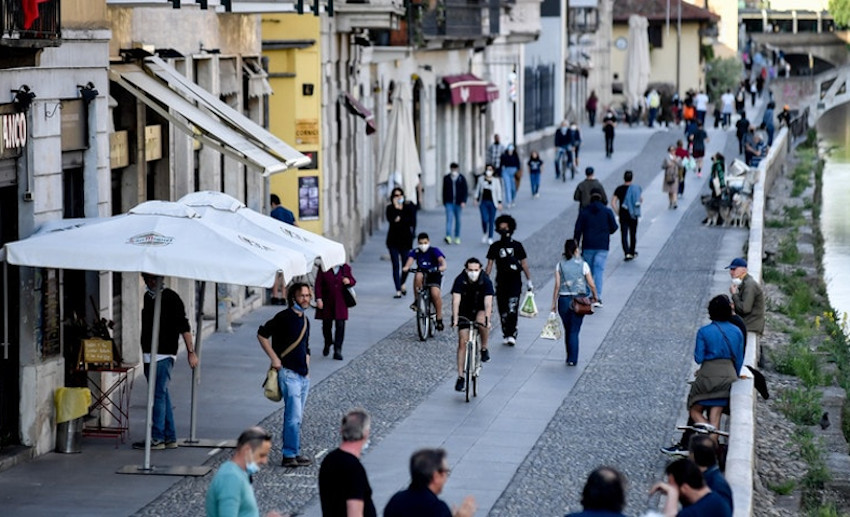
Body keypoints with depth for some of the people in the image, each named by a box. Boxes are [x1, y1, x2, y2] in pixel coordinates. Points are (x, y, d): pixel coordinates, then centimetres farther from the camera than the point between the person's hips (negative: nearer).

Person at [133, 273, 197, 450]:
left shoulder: (171, 298, -6)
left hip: (164, 355, -7)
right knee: (163, 395, 10)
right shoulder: (146, 298, 12)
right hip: (148, 354, 7)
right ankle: (170, 437, 14)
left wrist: (191, 352, -9)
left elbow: (184, 327, -7)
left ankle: (157, 438, -6)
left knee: (159, 395, -8)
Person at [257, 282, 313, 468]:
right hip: (288, 374, -8)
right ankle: (290, 456, -7)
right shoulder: (284, 317, -10)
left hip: (303, 375, 8)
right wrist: (274, 358, -12)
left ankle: (294, 453, 16)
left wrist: (307, 369, 17)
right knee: (293, 416, -11)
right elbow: (262, 334, -9)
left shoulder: (305, 320, 15)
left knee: (296, 417, 11)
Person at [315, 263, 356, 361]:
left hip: (340, 302, 0)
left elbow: (353, 281, 11)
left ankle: (337, 351, -2)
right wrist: (319, 299, -11)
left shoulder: (345, 268, 2)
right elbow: (318, 284, -4)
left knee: (340, 325, -5)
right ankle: (327, 344, 39)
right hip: (326, 302, 0)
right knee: (327, 324, 12)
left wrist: (349, 281, -14)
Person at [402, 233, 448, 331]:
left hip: (434, 275, -2)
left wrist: (442, 266, -44)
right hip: (422, 274, 2)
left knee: (435, 293, -26)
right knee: (418, 276, -35)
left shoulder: (434, 251, -4)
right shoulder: (415, 252, 1)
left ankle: (439, 319, -12)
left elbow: (441, 259, -21)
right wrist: (406, 267, -41)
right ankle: (417, 300, -21)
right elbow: (410, 259, -18)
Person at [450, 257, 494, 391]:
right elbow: (456, 300, -29)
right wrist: (455, 319, -42)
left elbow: (488, 302, -30)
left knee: (482, 322, -35)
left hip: (480, 310, -1)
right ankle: (460, 377, -1)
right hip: (465, 312, 1)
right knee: (462, 342, -6)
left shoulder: (486, 281, -22)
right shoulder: (460, 280, -22)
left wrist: (487, 320, -44)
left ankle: (484, 348, -7)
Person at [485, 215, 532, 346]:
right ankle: (506, 334, 15)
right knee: (503, 311, 5)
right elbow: (489, 265, 8)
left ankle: (511, 335, -18)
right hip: (501, 282, 2)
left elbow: (524, 264, 6)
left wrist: (529, 281, 5)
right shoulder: (495, 247, 6)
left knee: (512, 309, -15)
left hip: (515, 282, -2)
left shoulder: (517, 246, 3)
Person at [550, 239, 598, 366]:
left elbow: (557, 286, -3)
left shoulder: (560, 265, 0)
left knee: (568, 330, 16)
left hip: (563, 299, 2)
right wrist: (595, 296, 16)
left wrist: (554, 303, 3)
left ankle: (570, 357, 23)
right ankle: (572, 359, -3)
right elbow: (592, 285, -2)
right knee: (574, 331, 2)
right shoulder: (583, 264, -4)